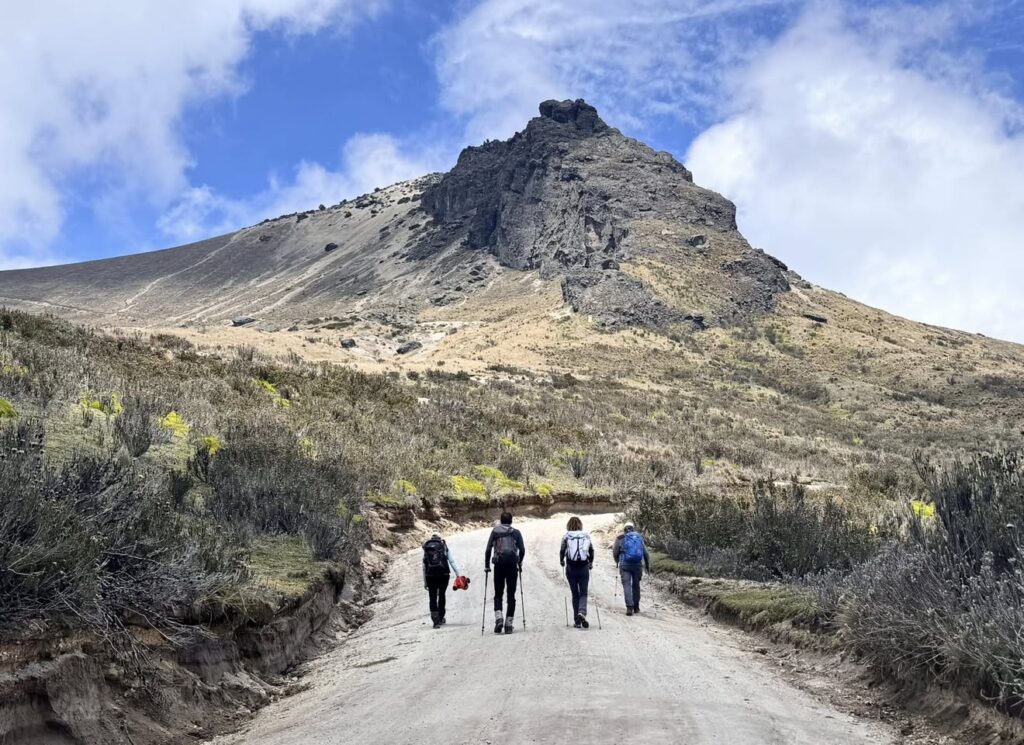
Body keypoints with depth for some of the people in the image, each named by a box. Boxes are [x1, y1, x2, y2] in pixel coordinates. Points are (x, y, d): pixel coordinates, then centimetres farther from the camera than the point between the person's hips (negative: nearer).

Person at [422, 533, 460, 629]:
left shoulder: (426, 549, 13)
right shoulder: (445, 547, 8)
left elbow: (424, 567, 12)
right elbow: (452, 561, 1)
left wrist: (425, 582, 17)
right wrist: (457, 574, 1)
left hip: (430, 576, 0)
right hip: (443, 575, 0)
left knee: (433, 598, 4)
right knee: (441, 595, 17)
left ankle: (436, 620, -9)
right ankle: (441, 618, 25)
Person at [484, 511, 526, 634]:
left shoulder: (495, 531, 9)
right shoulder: (516, 532, 9)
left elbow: (488, 549, 3)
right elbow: (522, 549, 3)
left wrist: (487, 565, 11)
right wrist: (519, 563, 17)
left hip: (499, 565, 0)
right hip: (512, 565, 0)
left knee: (498, 594, 9)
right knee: (511, 595, 6)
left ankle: (498, 617, -15)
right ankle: (508, 624, 2)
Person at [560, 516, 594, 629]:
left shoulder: (566, 537, -4)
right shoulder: (586, 536, 1)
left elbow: (562, 551, -4)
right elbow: (591, 551, 5)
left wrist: (561, 561, 16)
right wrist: (590, 562, 21)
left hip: (571, 568, 0)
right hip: (584, 568, 0)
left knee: (575, 594, 9)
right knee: (583, 593, 6)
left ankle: (577, 620, 9)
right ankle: (582, 612, -21)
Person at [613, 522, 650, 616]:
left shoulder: (620, 538, 2)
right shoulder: (639, 537, 8)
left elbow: (615, 552, 2)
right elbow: (645, 553, 9)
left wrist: (617, 562, 20)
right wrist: (648, 565, 18)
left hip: (625, 565, -2)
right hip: (638, 565, 2)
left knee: (627, 585, -3)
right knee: (636, 585, 16)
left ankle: (629, 607, -16)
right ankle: (636, 607, 22)